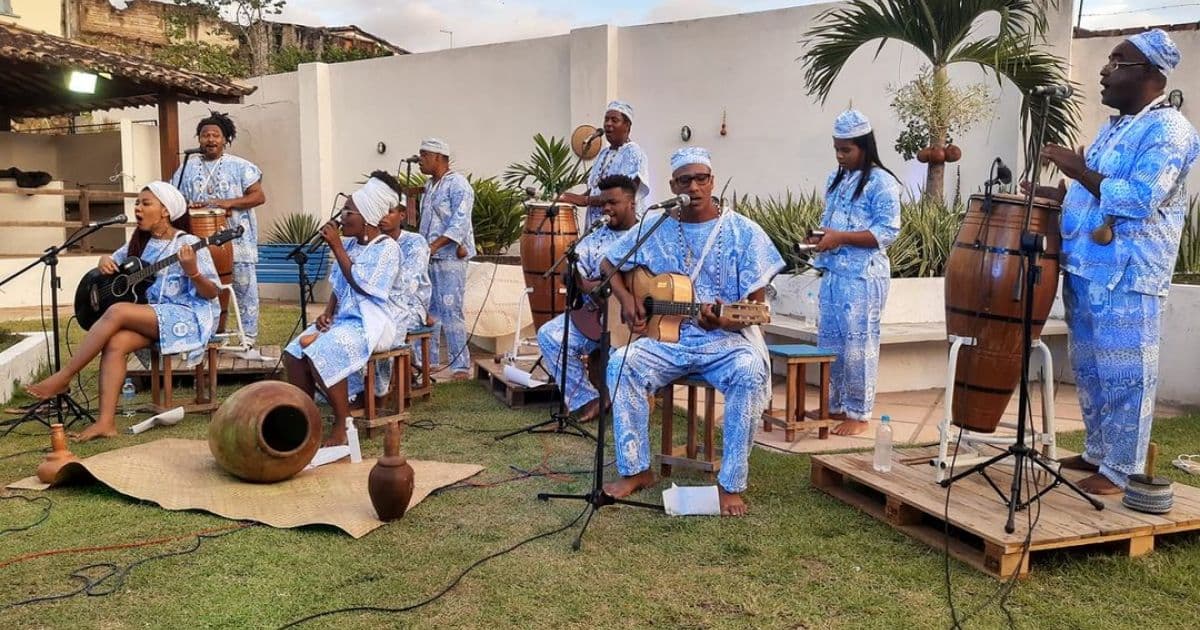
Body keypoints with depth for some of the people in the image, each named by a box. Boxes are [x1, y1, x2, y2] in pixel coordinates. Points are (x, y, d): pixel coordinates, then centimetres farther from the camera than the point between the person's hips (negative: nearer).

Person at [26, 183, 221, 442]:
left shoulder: (188, 244, -7)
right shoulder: (140, 243, 14)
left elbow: (211, 293, -9)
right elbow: (113, 260, 28)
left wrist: (192, 272, -29)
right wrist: (105, 261, 4)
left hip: (189, 316, -7)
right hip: (150, 316, 7)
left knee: (117, 312, -26)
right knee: (115, 343, -24)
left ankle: (62, 378, -15)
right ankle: (106, 422, -27)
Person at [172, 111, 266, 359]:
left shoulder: (239, 166, 1)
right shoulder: (187, 168, 10)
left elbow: (259, 196, -6)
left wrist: (229, 203, -18)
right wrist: (186, 207, -11)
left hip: (238, 239, -3)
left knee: (245, 289, -2)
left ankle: (249, 341, 3)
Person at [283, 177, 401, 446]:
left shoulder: (387, 247, -10)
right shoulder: (348, 244, 12)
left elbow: (361, 285, -18)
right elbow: (338, 287, 17)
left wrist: (336, 247, -15)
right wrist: (327, 312, -1)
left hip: (369, 322, -8)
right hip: (342, 318, 8)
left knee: (321, 353, -29)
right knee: (294, 353, -12)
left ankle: (342, 427, -19)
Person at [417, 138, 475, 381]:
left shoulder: (458, 185, -9)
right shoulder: (429, 186, 18)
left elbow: (459, 222, -18)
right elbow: (427, 221, 15)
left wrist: (434, 246, -25)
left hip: (449, 258, -8)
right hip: (429, 257, 8)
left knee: (450, 311, -9)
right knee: (428, 310, 11)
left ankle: (461, 365, -3)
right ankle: (429, 361, 20)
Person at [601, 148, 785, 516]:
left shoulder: (743, 233, -4)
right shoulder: (654, 227, 4)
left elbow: (755, 306, -7)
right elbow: (609, 264, 17)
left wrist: (723, 321, -28)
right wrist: (625, 298, -2)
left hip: (726, 339, -2)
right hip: (667, 338, 3)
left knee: (750, 373, -34)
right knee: (621, 364, -25)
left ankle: (732, 484, -20)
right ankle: (635, 470, -9)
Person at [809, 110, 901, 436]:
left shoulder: (881, 182, -8)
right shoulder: (836, 179, 16)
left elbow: (888, 231, -13)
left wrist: (841, 238, -20)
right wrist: (822, 236, 1)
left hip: (863, 275, -8)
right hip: (832, 272, 8)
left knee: (858, 344, -3)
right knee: (829, 342, 11)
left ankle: (859, 414, 7)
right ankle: (835, 406, 23)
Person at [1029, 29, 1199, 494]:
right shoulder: (1112, 128, 18)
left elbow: (1139, 200, -22)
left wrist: (1079, 171, -19)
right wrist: (1056, 195, 11)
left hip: (1127, 277, -9)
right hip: (1085, 269, 9)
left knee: (1123, 374, -1)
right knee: (1089, 369, 16)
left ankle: (1121, 469, 8)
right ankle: (1097, 452, 29)